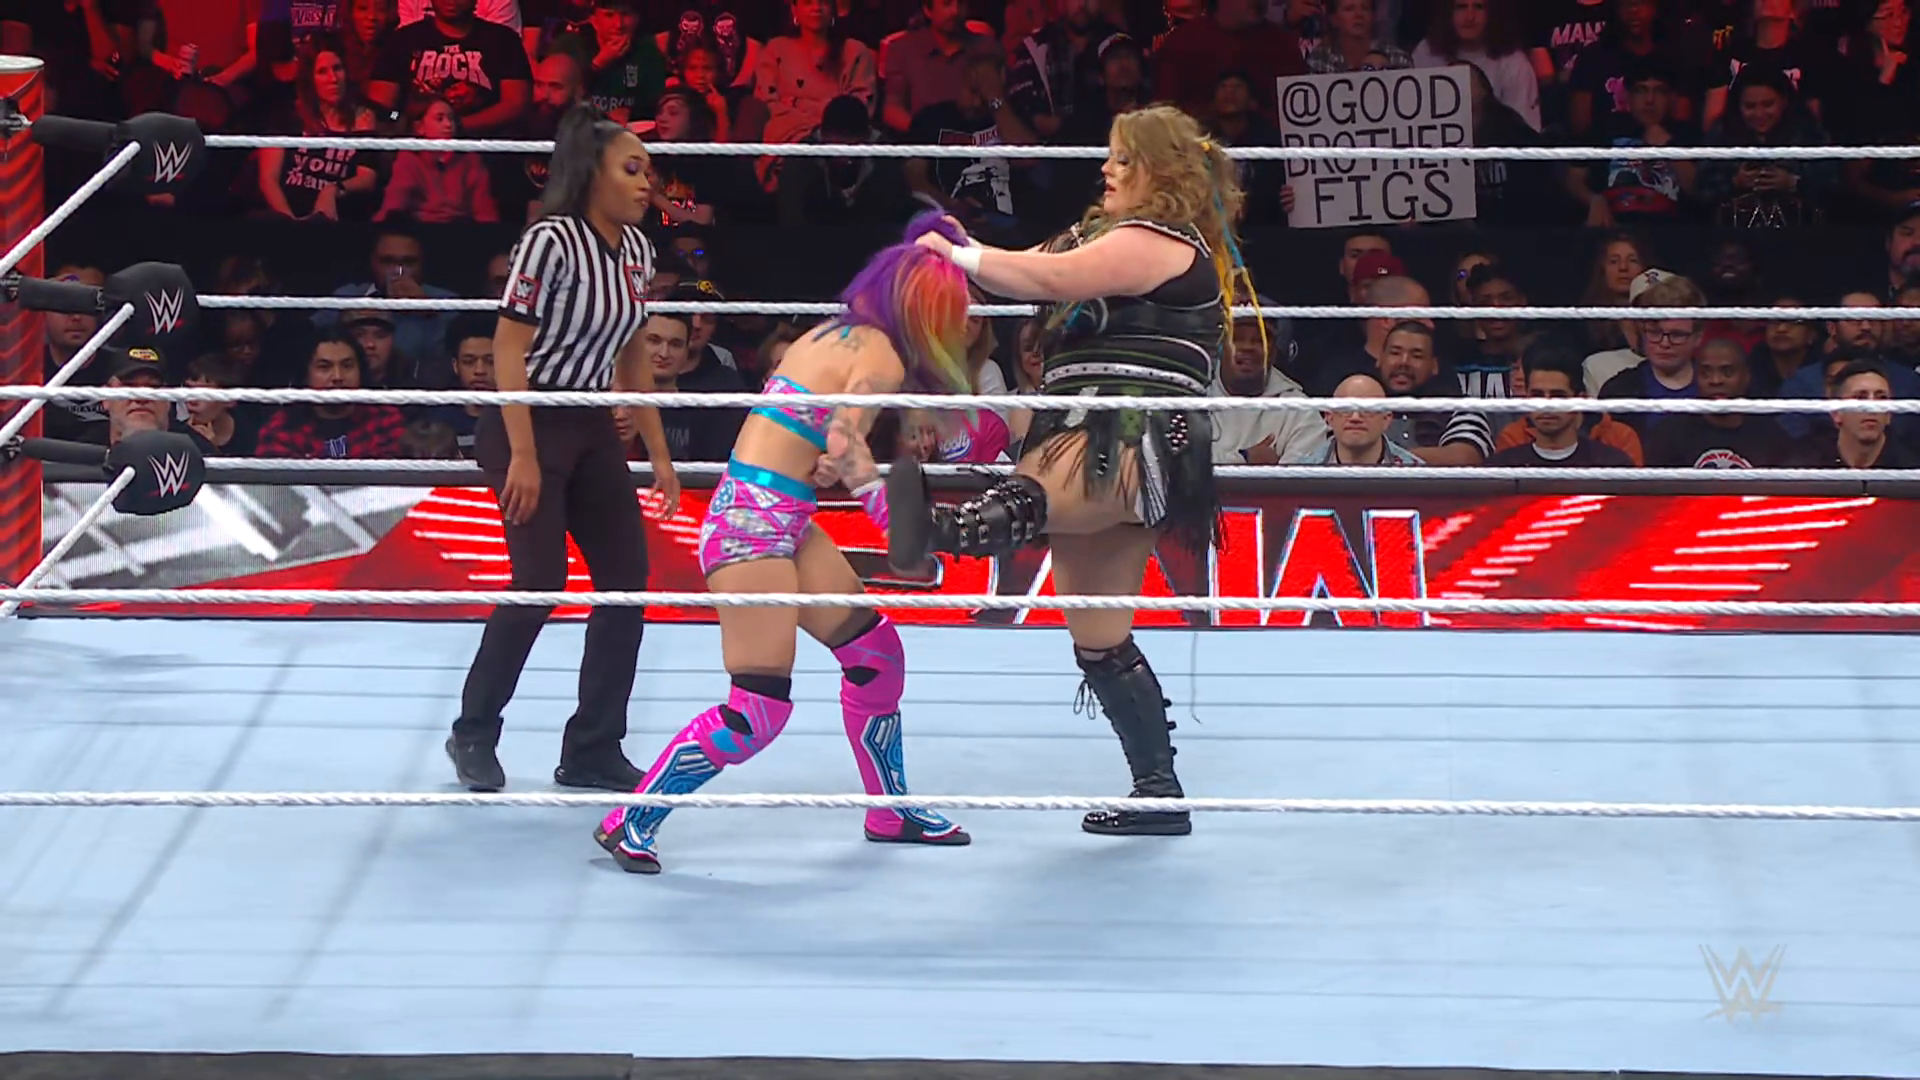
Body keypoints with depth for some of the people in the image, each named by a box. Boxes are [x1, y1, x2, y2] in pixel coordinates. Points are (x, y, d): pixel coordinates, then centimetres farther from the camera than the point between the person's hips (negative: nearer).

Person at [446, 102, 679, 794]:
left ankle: (593, 751, 10)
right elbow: (508, 350, -19)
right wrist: (522, 455, -23)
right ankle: (473, 734, 8)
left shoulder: (637, 250, 5)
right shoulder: (551, 241, -18)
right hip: (530, 423, -8)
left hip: (592, 427, 8)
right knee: (540, 585, -11)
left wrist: (658, 454, 15)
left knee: (627, 579, 2)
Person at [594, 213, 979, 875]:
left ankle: (891, 812, 28)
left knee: (874, 650, 16)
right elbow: (845, 447, -22)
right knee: (760, 708, -11)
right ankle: (629, 823, -3)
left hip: (781, 520, 10)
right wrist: (904, 527, -14)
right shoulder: (881, 357, -12)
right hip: (754, 521, -10)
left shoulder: (838, 334, 14)